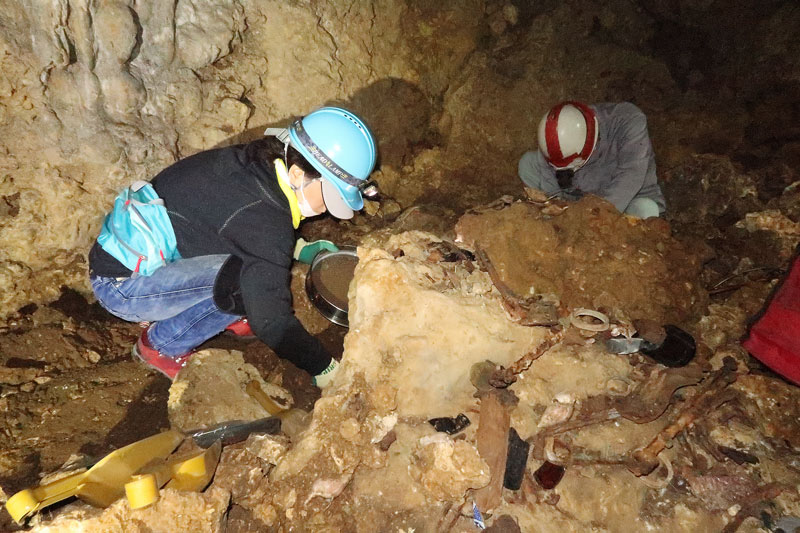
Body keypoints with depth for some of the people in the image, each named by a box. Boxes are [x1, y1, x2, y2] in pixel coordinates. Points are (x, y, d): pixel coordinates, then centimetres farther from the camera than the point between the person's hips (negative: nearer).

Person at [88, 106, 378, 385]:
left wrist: (297, 247, 20)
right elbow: (270, 322, -27)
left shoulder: (252, 161, -5)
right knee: (251, 281, -26)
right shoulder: (264, 221, -30)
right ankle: (162, 345, -2)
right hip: (120, 285, -8)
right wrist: (325, 369, -16)